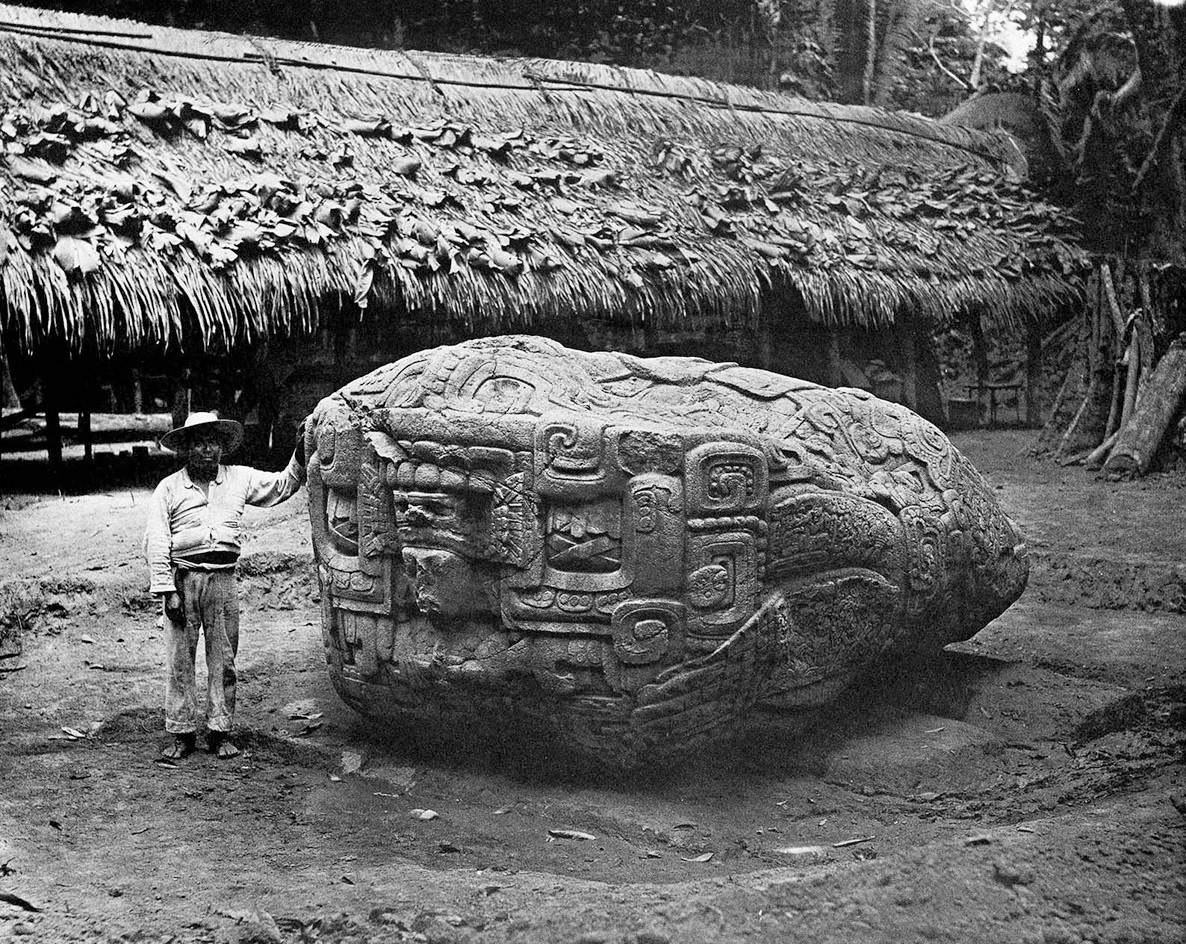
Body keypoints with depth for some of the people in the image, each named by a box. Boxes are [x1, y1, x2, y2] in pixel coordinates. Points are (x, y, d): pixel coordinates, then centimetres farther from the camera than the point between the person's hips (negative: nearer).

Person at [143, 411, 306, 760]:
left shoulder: (239, 479, 12)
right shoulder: (169, 488, 4)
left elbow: (284, 485, 20)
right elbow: (156, 542, 0)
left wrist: (301, 453, 4)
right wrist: (166, 590, -7)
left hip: (223, 578, 2)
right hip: (183, 578, -2)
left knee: (223, 659, 4)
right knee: (179, 659, 0)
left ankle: (219, 731, 13)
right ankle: (182, 734, 9)